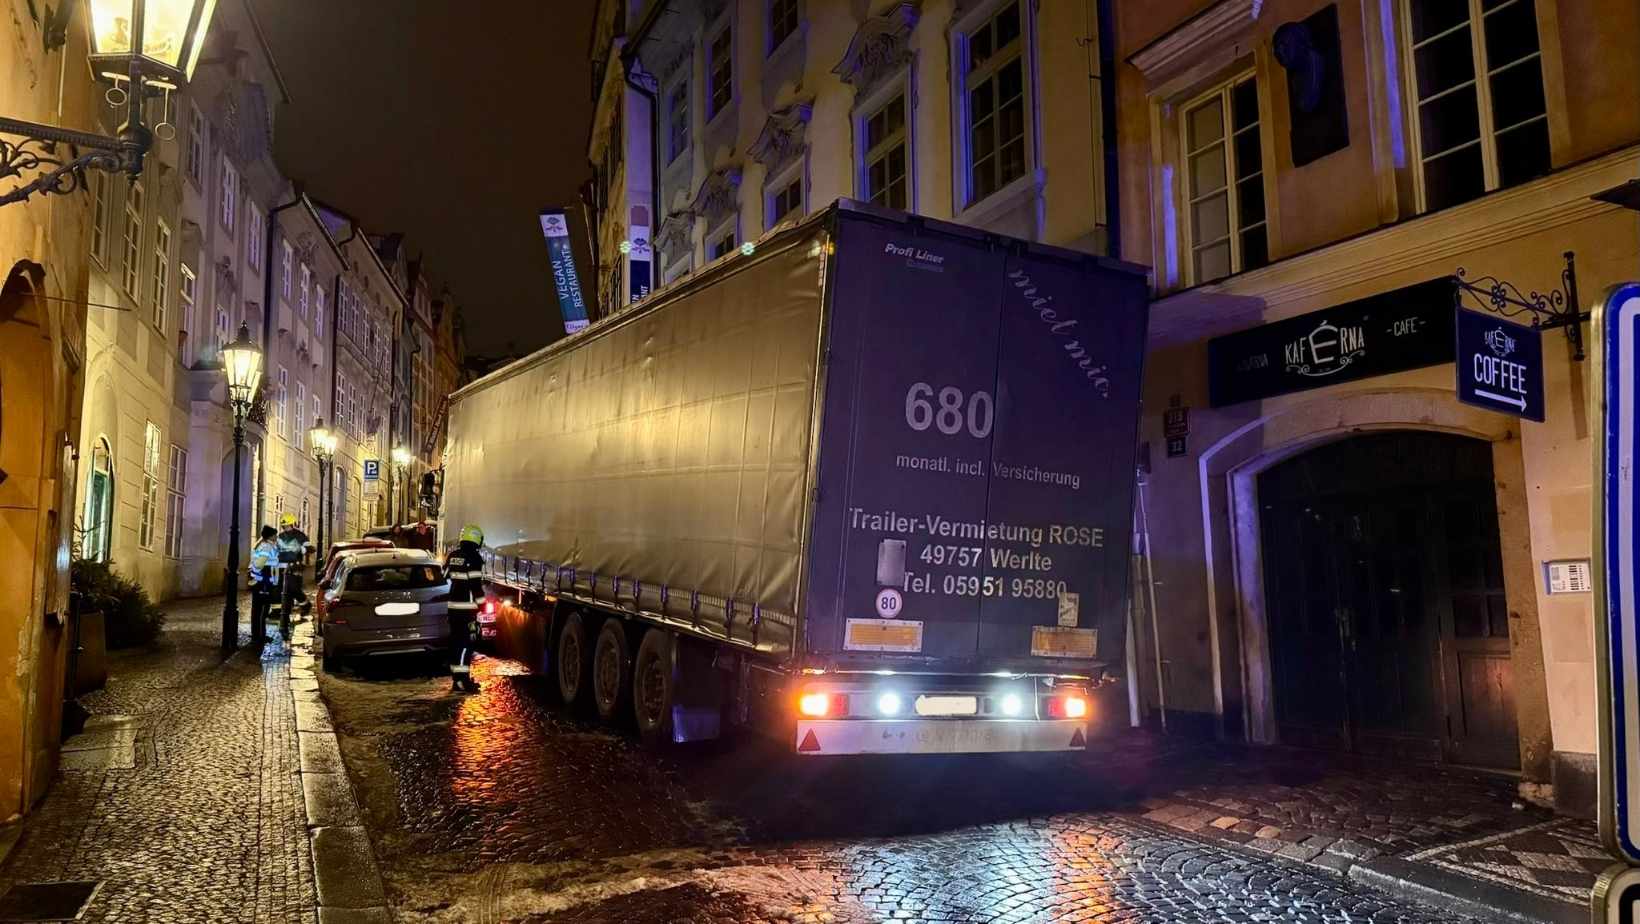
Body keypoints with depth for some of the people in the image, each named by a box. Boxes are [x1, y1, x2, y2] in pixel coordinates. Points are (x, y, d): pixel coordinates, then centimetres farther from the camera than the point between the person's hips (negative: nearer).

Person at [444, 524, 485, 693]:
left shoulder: (452, 554, 12)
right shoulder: (474, 558, -13)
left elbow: (445, 577, 19)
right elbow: (476, 584, -15)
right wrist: (481, 603, -9)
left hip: (453, 604, 8)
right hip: (467, 606, -8)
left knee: (456, 640, 15)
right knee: (465, 642, -8)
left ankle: (456, 676, 22)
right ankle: (462, 679, -11)